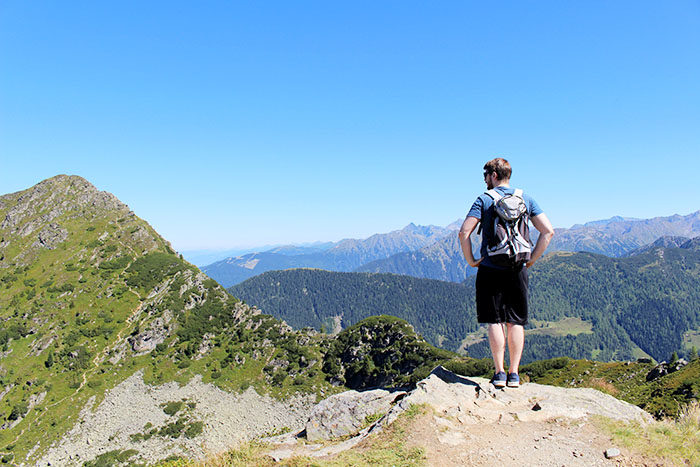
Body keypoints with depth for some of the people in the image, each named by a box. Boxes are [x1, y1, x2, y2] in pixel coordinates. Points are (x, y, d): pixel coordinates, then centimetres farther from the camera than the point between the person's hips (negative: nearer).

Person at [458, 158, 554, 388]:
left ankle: (499, 373, 4)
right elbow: (548, 231, 3)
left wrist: (471, 260, -2)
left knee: (495, 322, 3)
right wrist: (531, 259, 7)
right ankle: (514, 374, 11)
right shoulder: (526, 200, 7)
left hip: (490, 270, -3)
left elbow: (464, 233, -12)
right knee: (516, 322, 9)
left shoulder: (484, 200, -3)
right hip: (518, 270, 3)